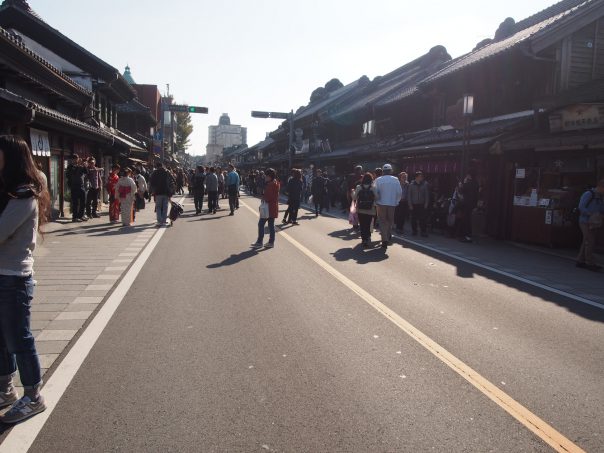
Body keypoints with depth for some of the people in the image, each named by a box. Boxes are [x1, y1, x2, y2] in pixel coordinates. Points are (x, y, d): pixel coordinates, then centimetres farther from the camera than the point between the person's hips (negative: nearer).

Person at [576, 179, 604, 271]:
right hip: (585, 222, -8)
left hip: (593, 223, 8)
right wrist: (592, 214, -22)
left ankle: (580, 261, 14)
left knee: (586, 243, 9)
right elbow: (581, 208, -16)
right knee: (590, 242, -9)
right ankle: (591, 263, -6)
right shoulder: (588, 194, -12)